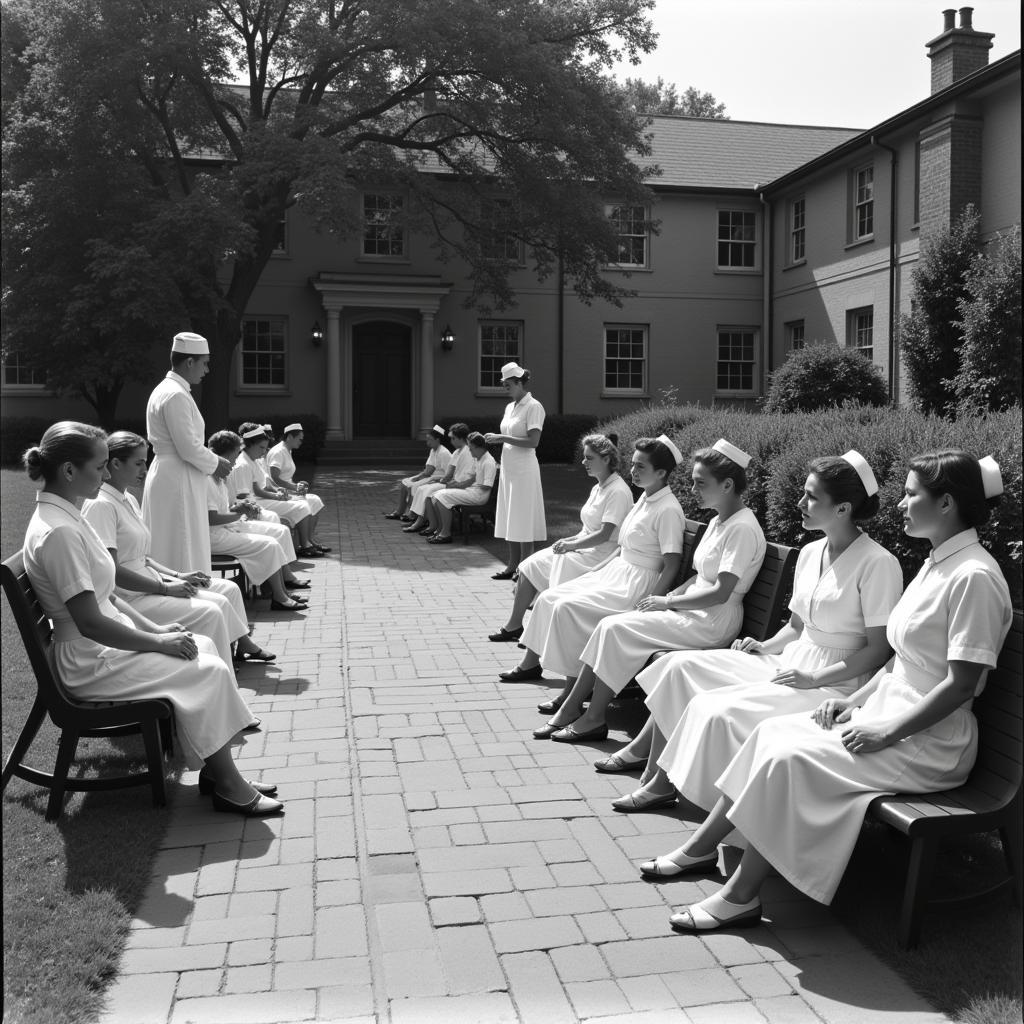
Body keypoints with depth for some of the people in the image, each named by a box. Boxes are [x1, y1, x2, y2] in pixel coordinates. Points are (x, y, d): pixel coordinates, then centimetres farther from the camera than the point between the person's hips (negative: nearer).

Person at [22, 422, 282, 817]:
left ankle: (217, 771, 5)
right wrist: (159, 642, -16)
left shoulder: (64, 516, 8)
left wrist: (153, 628, 5)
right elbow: (91, 623, -26)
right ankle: (227, 786, 1)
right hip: (88, 663, -10)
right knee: (209, 671, -12)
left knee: (204, 647, 4)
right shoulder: (57, 532, -24)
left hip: (105, 643, 10)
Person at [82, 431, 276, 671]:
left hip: (148, 581, 10)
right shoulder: (100, 505, -15)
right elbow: (111, 571, -22)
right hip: (128, 596, -10)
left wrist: (177, 575, 4)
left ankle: (243, 645, 15)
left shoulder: (129, 500, 16)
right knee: (209, 612, -23)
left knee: (228, 590, 3)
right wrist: (165, 588, -19)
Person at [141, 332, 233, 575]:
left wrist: (212, 462, 13)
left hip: (166, 475, 10)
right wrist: (215, 464, -4)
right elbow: (189, 448, -20)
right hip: (177, 481, -10)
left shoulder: (166, 390, 15)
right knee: (182, 554, -5)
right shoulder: (176, 396, -17)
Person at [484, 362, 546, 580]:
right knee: (510, 520, 10)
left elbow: (533, 441, -18)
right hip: (508, 468, 8)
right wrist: (496, 439, 4)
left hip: (524, 470, -8)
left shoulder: (533, 407, -10)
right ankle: (512, 566, 16)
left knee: (523, 520, -4)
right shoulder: (510, 407, 14)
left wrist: (502, 438, -17)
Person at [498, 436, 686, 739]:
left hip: (636, 585, -9)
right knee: (549, 597, 5)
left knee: (567, 608, -22)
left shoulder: (668, 510, -17)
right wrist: (594, 571, 14)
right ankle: (531, 663, 20)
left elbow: (671, 566, -21)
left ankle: (573, 695, -14)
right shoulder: (644, 499, 12)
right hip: (615, 572, 9)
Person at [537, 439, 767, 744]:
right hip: (694, 610, 9)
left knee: (616, 628, -17)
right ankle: (571, 708, -3)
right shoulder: (718, 522, 14)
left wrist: (667, 602, -13)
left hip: (714, 622, -9)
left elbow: (721, 592, -21)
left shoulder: (743, 528, -17)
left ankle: (593, 718, -5)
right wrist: (670, 596, 2)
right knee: (610, 624, -6)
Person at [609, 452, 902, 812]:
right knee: (679, 666, -3)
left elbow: (879, 650, -14)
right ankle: (658, 779, 1)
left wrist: (814, 678, -19)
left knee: (718, 710, -27)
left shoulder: (878, 563, -15)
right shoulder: (810, 553, 10)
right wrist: (765, 646, 2)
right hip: (789, 663, 8)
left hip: (835, 684, -8)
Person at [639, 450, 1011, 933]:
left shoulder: (974, 576, -19)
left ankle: (741, 896, -8)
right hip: (887, 712, 9)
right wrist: (853, 701, 5)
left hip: (930, 742, -9)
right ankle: (701, 846, 7)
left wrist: (885, 733, -18)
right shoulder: (936, 563, 10)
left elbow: (961, 683, -21)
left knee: (788, 759, -21)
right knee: (770, 731, -3)